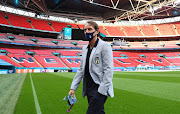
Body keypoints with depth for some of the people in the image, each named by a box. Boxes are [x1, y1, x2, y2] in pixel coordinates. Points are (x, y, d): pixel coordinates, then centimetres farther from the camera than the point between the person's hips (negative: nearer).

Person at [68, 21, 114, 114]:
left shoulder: (104, 46, -7)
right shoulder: (85, 48, 14)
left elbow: (109, 69, -13)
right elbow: (81, 69, 15)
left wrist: (102, 89, -18)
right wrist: (73, 88, 11)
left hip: (99, 89, -7)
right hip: (88, 89, 7)